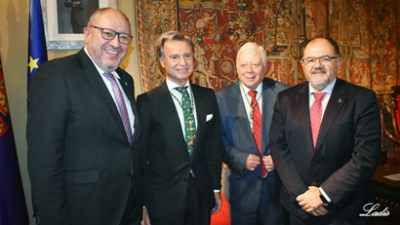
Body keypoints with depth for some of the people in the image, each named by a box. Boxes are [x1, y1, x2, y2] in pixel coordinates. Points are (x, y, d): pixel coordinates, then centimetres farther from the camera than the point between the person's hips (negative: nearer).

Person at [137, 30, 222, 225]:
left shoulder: (208, 96, 2)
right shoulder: (147, 102, -11)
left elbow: (213, 145, 6)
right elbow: (140, 155, -7)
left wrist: (216, 188, 9)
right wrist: (142, 202, -4)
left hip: (202, 195, 4)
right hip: (164, 200, -3)